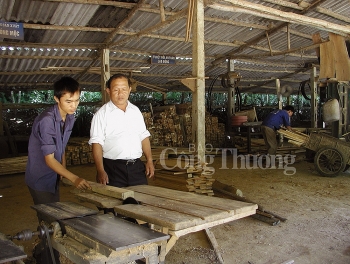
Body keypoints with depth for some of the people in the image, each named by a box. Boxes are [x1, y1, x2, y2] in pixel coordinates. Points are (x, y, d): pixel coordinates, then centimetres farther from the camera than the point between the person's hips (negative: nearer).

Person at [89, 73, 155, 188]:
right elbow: (96, 143, -8)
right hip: (113, 168, -4)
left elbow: (144, 136, 16)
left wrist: (149, 160, 8)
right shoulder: (102, 114, -4)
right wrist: (100, 171, -17)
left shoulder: (135, 111, 12)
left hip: (137, 166, 4)